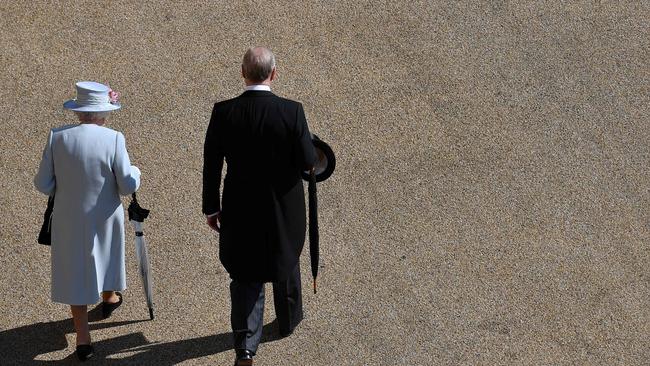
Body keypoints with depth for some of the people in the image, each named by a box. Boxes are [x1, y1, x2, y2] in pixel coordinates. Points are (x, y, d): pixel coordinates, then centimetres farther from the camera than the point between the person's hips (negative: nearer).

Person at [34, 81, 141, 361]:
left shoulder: (57, 136, -12)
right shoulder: (113, 139, -18)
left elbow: (43, 184, -7)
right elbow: (128, 186, -15)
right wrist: (135, 171, 7)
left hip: (68, 219, 0)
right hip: (104, 218, 0)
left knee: (75, 271, 13)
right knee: (105, 254, 29)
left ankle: (83, 338, 14)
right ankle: (109, 298, 56)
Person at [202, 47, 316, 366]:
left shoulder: (223, 112, -13)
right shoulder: (292, 112, -18)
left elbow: (211, 166, -7)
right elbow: (307, 162, -13)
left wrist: (211, 207, 4)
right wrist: (305, 141, 9)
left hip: (240, 208, 0)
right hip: (283, 208, 0)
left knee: (245, 275, 11)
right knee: (285, 262, 25)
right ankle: (288, 320, 46)